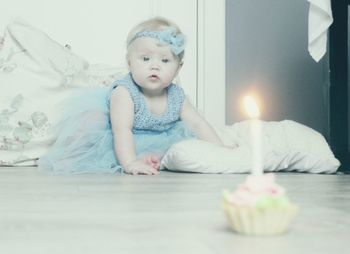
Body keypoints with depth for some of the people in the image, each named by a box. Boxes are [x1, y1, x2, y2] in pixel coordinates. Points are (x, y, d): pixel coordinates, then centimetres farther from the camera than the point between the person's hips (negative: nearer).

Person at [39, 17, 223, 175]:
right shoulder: (123, 93, -26)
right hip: (123, 145, -6)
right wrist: (130, 163, -47)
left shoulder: (177, 97, -9)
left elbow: (199, 125, -4)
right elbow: (122, 130, -35)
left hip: (155, 143, 7)